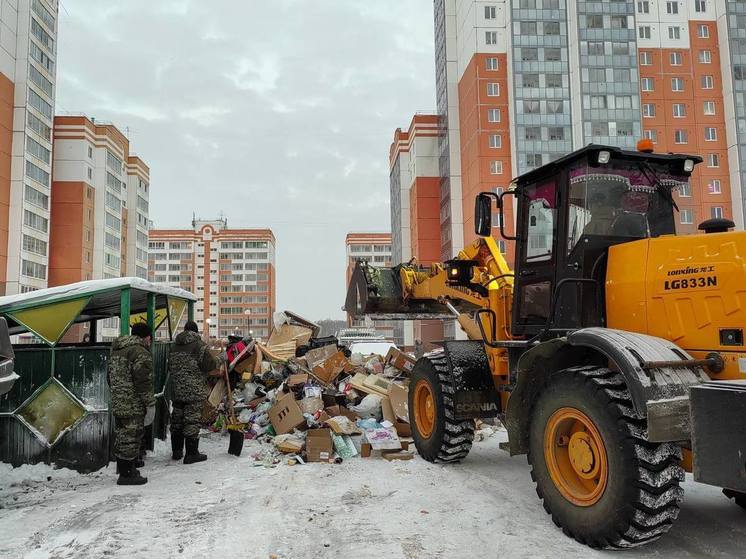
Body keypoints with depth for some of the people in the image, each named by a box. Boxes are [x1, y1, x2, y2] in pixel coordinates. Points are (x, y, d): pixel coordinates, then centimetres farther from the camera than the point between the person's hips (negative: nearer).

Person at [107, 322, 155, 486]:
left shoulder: (116, 350, 15)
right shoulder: (141, 353, -15)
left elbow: (110, 376, 22)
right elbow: (144, 382, -19)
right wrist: (150, 404, -14)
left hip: (117, 403, 9)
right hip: (133, 406, -9)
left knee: (121, 437, 17)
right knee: (130, 438, -2)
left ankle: (124, 469, 29)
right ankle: (126, 474, 3)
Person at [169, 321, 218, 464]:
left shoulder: (175, 346, 11)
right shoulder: (199, 345, -11)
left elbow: (169, 367, 18)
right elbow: (210, 365, -16)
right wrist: (216, 363, 4)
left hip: (177, 390, 6)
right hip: (194, 391, -6)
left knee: (177, 420, 14)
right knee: (192, 420, -2)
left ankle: (177, 451, 25)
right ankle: (191, 453, 2)